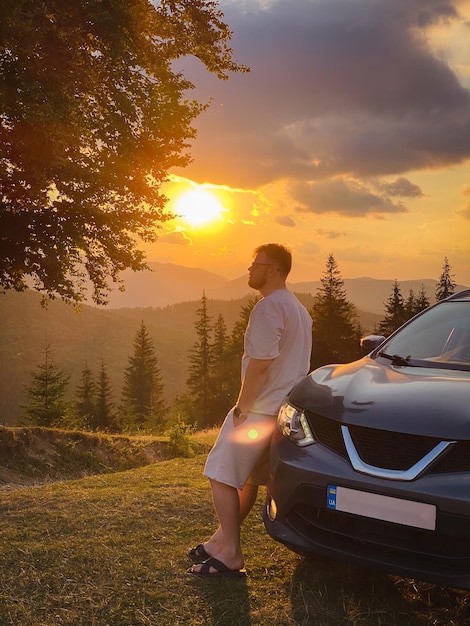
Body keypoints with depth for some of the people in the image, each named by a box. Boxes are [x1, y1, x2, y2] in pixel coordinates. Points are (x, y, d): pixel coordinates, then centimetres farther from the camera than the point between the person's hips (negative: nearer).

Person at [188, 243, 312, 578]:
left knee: (222, 476, -3)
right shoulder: (298, 308, 17)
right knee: (249, 478, 17)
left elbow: (260, 362, -22)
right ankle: (224, 539, 27)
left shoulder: (269, 307, -16)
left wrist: (242, 408, -15)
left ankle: (230, 556, 1)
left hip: (260, 410, -10)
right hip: (284, 409, 10)